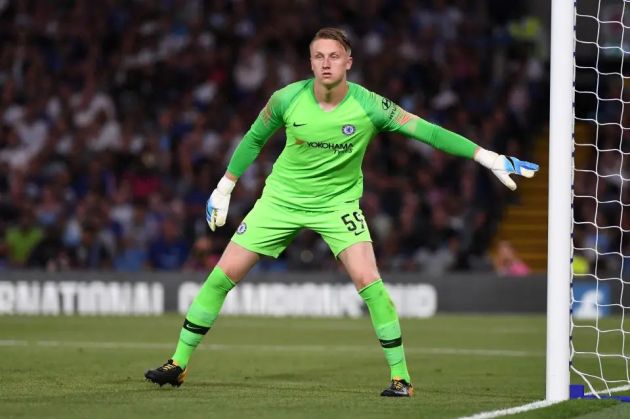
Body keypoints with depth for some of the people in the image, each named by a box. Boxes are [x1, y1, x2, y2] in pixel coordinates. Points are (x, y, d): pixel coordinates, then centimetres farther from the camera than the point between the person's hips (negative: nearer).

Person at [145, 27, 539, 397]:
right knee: (222, 276, -3)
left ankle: (400, 376, -8)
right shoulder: (287, 99, -14)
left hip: (338, 201, -1)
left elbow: (428, 131, -19)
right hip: (282, 198, 1)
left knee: (369, 280, -21)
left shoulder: (369, 106, -18)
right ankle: (179, 363, 11)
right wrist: (224, 188, 9)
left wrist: (489, 157, -24)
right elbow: (254, 139, 4)